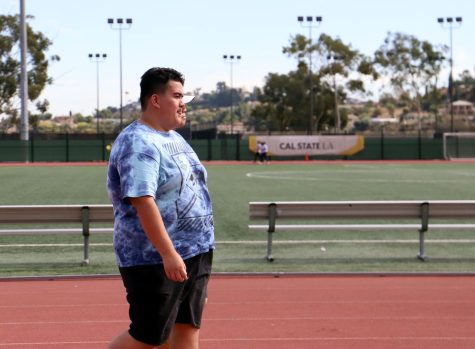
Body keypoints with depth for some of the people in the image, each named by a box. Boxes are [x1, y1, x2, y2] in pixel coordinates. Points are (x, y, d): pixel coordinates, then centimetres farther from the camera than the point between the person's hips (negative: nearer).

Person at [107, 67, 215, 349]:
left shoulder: (174, 139, 16)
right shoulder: (138, 143, -15)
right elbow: (142, 202, -24)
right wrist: (168, 254, -29)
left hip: (195, 255, 9)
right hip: (154, 260, -9)